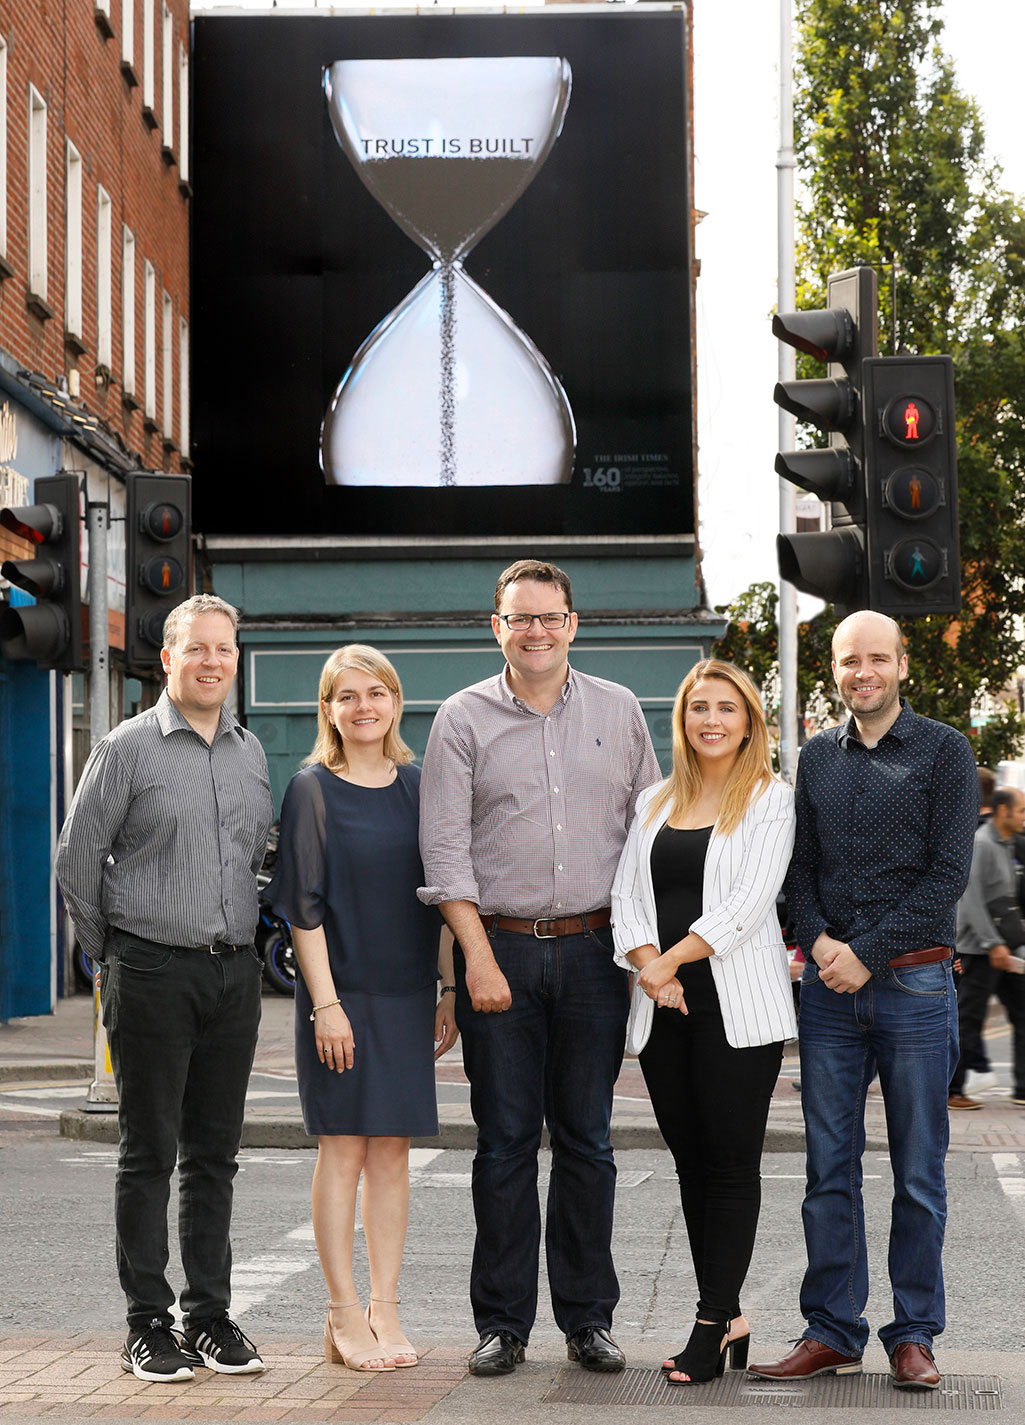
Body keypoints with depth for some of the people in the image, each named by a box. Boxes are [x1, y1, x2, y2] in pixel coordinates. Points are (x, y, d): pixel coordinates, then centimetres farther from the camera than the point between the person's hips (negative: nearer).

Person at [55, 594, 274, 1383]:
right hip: (153, 971, -5)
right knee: (149, 1153, -1)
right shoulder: (129, 748, -4)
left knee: (215, 1154, 8)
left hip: (235, 970, 5)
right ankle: (148, 1323, 5)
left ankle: (211, 1314, 15)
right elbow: (77, 858, -1)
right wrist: (113, 952, 5)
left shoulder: (251, 753, 12)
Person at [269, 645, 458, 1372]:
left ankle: (386, 1309, 12)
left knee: (392, 1149, 6)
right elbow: (304, 904, -6)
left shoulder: (419, 787, 9)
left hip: (407, 993, 4)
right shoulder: (312, 790, -3)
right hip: (340, 991, -4)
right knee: (343, 1148, -1)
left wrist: (449, 990, 6)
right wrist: (325, 1002, -13)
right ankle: (344, 1316, 5)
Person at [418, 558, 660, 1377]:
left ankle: (588, 1318, 15)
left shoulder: (619, 712, 9)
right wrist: (480, 957, -10)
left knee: (587, 1141, 6)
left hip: (593, 948, 2)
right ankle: (503, 1324, 8)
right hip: (499, 946, -2)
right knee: (505, 1142, 1)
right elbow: (444, 849, -3)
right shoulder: (464, 718, 2)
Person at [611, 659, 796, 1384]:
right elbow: (627, 894, 8)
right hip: (664, 1004, 5)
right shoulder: (654, 802, 15)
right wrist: (651, 968, -9)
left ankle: (713, 1325, -1)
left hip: (738, 1004, -5)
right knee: (691, 1161, 6)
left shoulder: (771, 798, 0)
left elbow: (748, 902, -10)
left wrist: (672, 961, -13)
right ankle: (729, 1318, 13)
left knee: (732, 1162, -3)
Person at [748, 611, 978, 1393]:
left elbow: (948, 874, -6)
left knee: (919, 1173, 3)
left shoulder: (944, 752, 0)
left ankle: (914, 1335, 11)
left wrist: (869, 954, -11)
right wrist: (819, 940, -5)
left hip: (913, 981, -3)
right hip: (829, 986, 3)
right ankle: (833, 1330, 11)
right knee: (830, 1167, 4)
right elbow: (801, 865, 14)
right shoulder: (817, 757, 13)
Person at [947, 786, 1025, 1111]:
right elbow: (972, 899, -21)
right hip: (980, 949, -9)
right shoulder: (981, 844, -14)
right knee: (968, 1020, -5)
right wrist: (993, 944, -24)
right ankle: (948, 1091, 2)